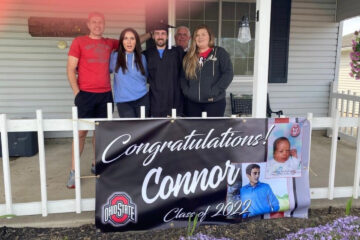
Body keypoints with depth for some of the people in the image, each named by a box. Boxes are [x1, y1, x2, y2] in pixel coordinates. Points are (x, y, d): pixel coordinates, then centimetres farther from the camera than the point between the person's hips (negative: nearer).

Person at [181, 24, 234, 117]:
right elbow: (183, 76, 15)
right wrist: (186, 90, -3)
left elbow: (228, 73, -7)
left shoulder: (219, 52, 2)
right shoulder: (189, 56, 14)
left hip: (214, 102, -4)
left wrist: (215, 91, -15)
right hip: (193, 103, 4)